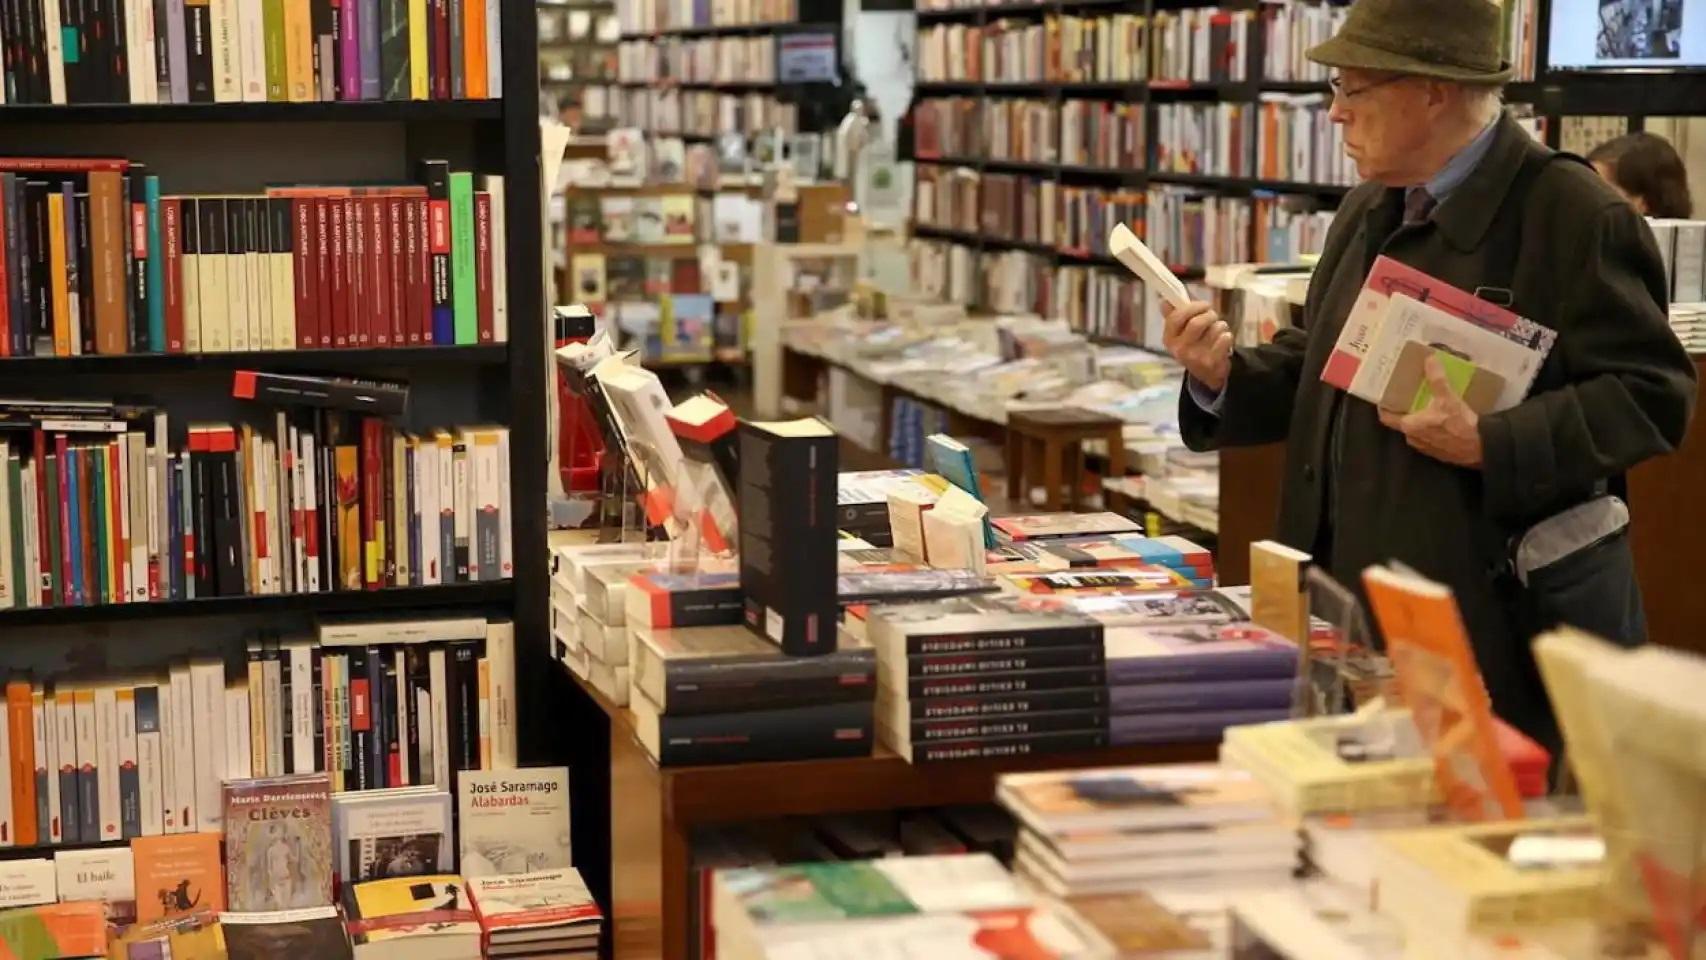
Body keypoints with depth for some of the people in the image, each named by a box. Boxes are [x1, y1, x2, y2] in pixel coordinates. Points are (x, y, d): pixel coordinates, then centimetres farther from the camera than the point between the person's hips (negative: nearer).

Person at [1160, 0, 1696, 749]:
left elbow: (1650, 394, -15)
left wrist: (1487, 445, -25)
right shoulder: (1368, 212, 14)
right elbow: (1320, 371, 18)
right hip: (1356, 597, 8)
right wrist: (1222, 377, -1)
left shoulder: (1574, 215, -12)